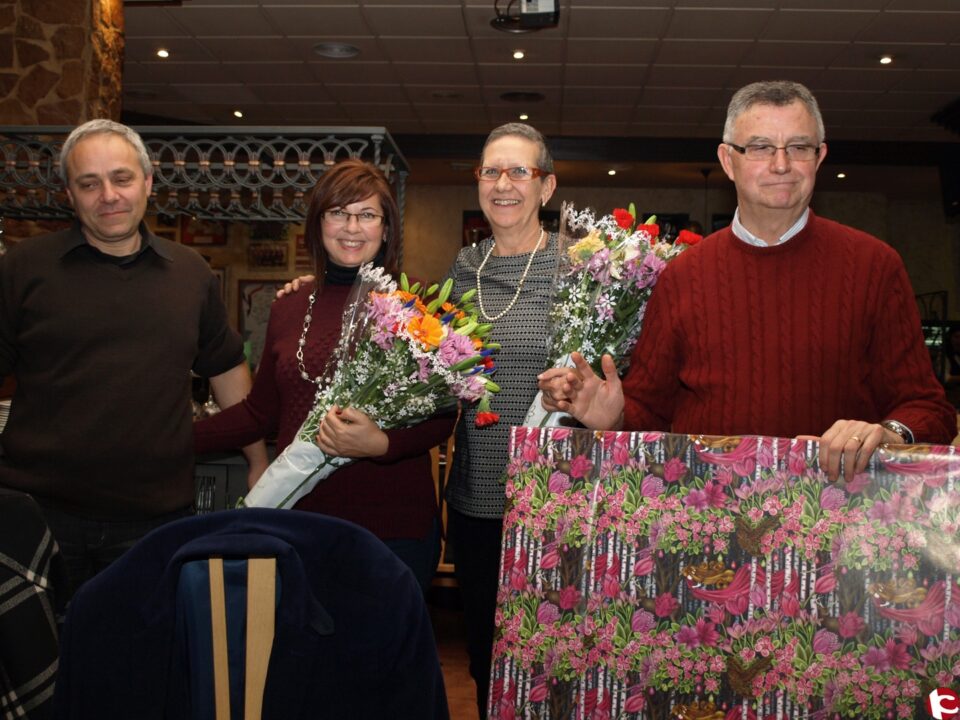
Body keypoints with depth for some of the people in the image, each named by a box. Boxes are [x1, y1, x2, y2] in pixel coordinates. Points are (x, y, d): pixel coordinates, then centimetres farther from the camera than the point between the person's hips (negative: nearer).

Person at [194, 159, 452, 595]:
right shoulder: (289, 309, 8)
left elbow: (441, 418, -6)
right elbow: (260, 412, 17)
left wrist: (381, 444, -23)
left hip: (395, 528, -3)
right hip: (301, 519, 4)